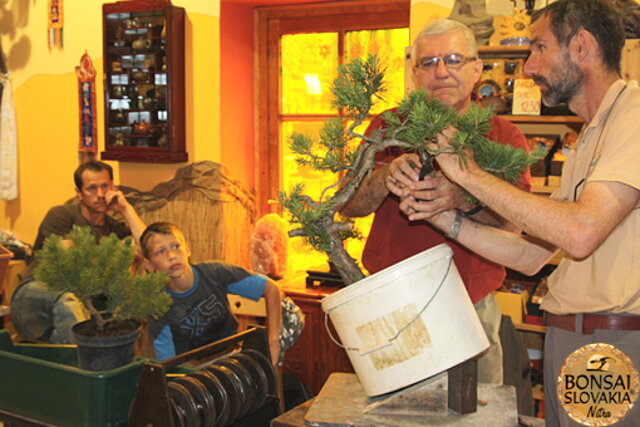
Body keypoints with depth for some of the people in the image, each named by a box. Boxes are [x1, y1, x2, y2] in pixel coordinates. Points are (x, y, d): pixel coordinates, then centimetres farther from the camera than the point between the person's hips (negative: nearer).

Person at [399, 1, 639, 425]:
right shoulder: (588, 141, 18)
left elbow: (581, 232, -27)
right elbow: (532, 255, 14)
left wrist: (470, 173, -17)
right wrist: (445, 217, 5)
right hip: (564, 341, 8)